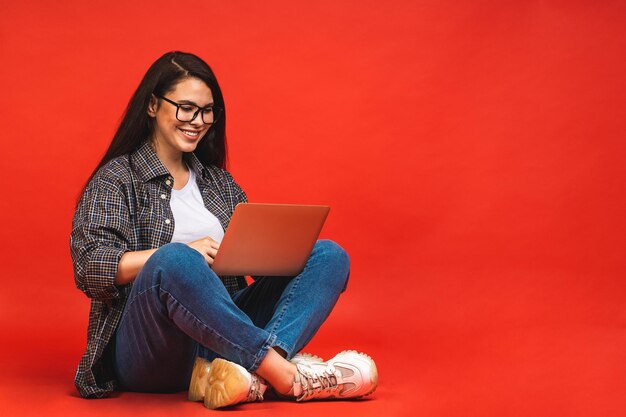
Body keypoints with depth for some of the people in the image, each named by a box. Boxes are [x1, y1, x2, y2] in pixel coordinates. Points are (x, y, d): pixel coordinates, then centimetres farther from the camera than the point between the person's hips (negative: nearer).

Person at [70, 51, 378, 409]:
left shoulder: (219, 183, 24)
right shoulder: (117, 179, 5)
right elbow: (90, 266, -10)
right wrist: (182, 253, -21)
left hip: (225, 329, 6)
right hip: (149, 350, -6)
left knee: (329, 255, -11)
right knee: (175, 262, -37)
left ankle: (249, 372, -38)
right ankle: (286, 373, -37)